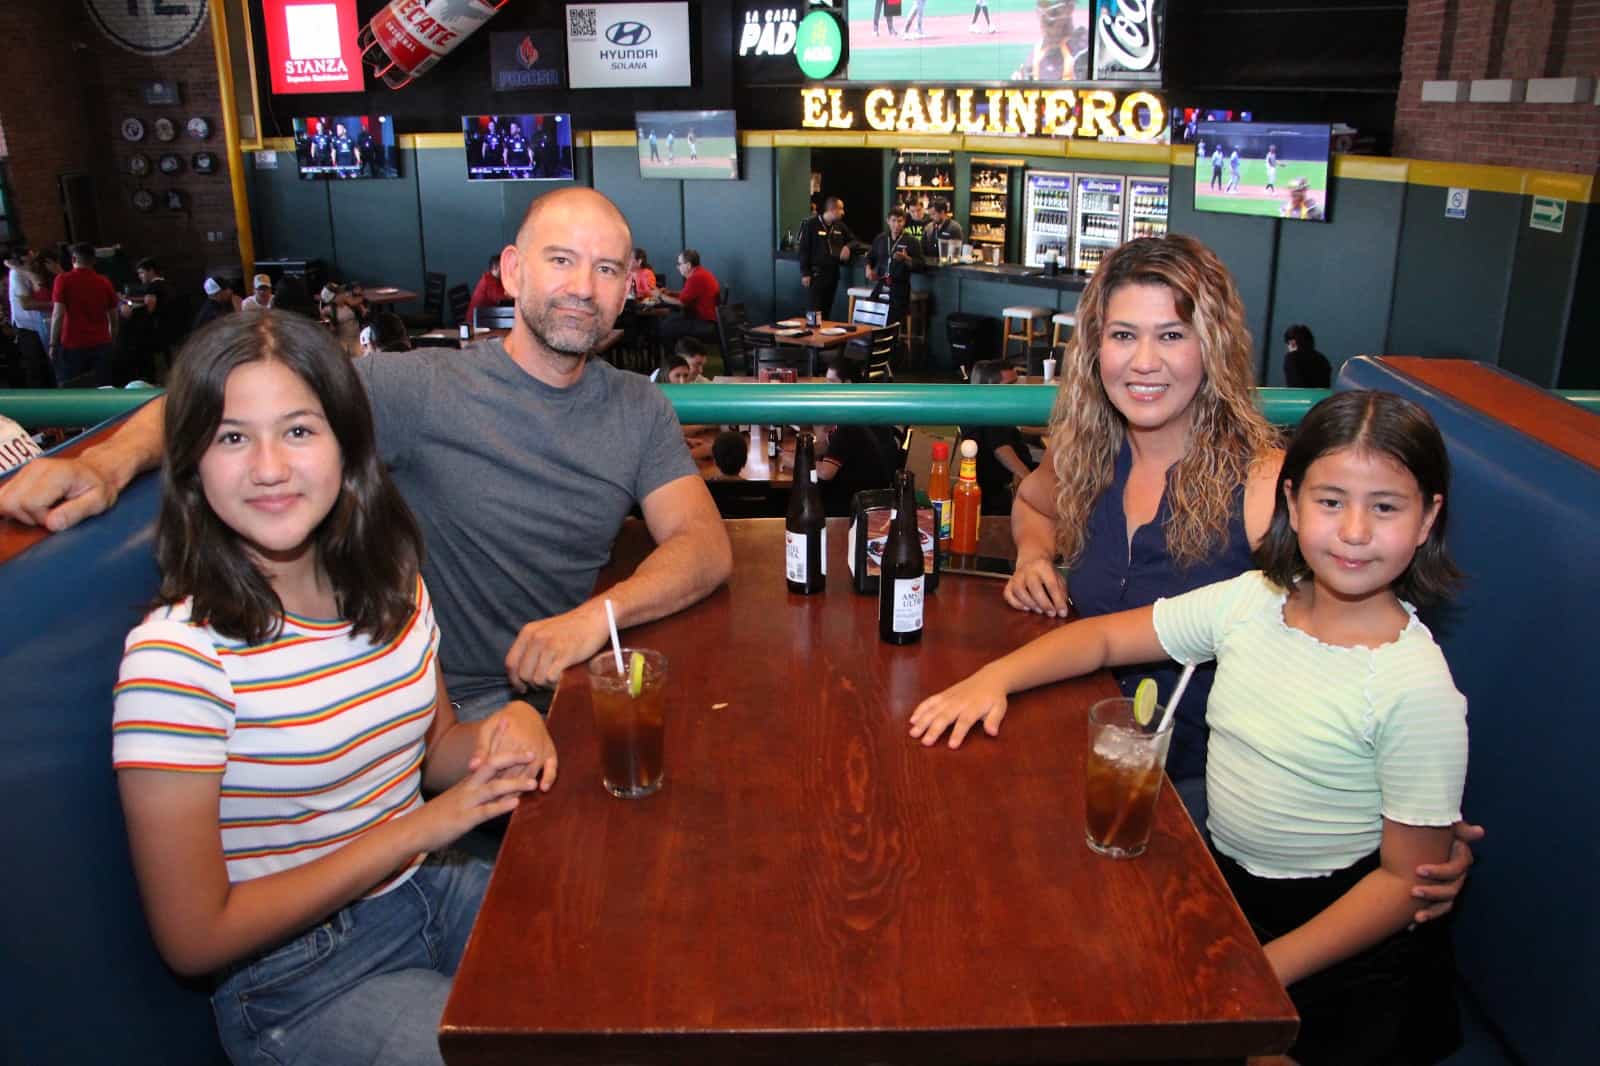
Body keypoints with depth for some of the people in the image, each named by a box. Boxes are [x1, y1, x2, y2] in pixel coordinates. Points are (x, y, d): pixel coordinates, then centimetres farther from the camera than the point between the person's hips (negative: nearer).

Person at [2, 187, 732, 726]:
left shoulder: (639, 410, 5)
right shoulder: (424, 388, -8)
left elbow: (707, 544, -4)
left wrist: (602, 612, -22)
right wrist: (112, 460, -30)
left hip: (570, 684, 5)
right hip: (455, 709, -4)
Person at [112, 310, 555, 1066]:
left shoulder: (393, 585, 0)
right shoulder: (176, 657, -21)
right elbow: (193, 938, -18)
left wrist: (507, 725, -9)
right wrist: (418, 828, -20)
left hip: (437, 891, 6)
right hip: (301, 980, -6)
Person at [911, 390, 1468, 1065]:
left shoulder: (1416, 688, -19)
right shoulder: (1250, 601, -5)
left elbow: (1407, 878, -14)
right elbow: (1104, 636, 4)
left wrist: (1262, 972, -21)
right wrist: (997, 676, -13)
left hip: (1331, 924, -4)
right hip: (1219, 875, 5)